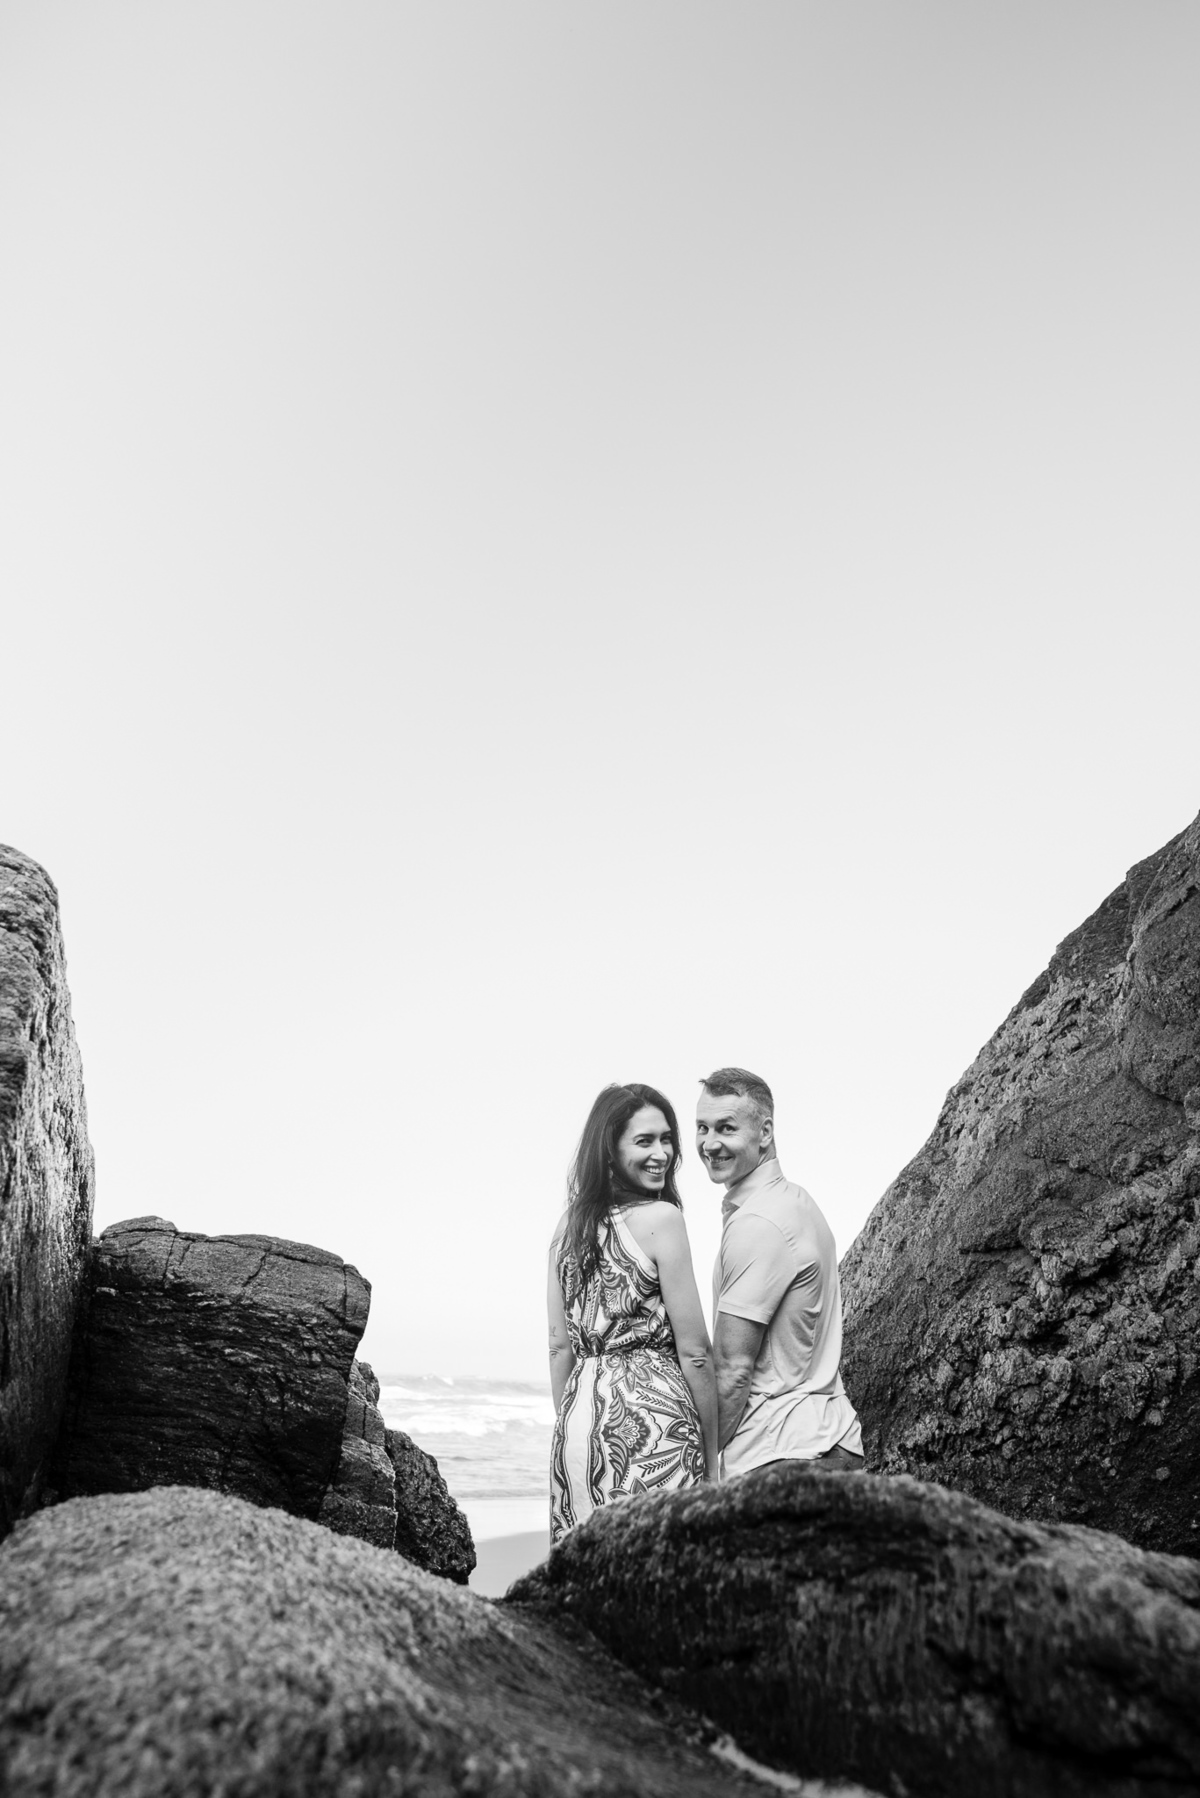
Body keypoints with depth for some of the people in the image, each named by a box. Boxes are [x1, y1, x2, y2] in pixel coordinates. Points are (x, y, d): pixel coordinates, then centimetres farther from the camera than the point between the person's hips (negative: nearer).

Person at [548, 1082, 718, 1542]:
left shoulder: (568, 1223, 7)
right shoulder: (661, 1217, -10)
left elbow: (560, 1346, 10)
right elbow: (693, 1351, -9)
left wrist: (570, 1428, 18)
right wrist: (711, 1456, -1)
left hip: (580, 1409, 7)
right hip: (652, 1416, -7)